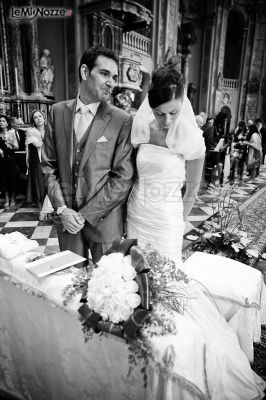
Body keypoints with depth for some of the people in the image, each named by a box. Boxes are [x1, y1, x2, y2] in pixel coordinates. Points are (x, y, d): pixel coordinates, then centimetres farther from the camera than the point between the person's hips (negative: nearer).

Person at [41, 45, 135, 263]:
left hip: (104, 220, -3)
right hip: (67, 220, 3)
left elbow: (124, 178, -12)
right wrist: (62, 209, -7)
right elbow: (49, 165, 4)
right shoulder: (58, 111, 2)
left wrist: (86, 215, -12)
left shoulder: (122, 120, -9)